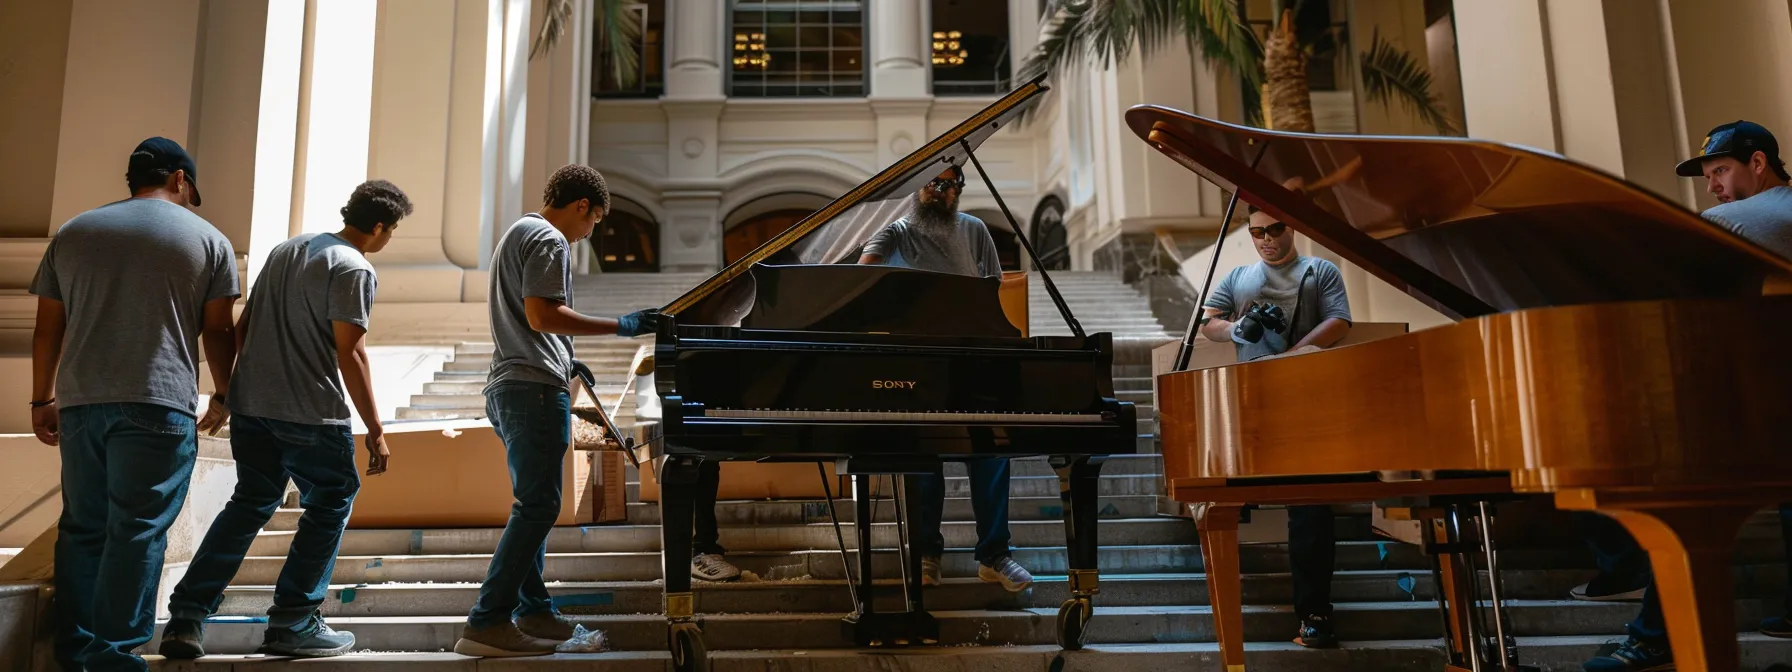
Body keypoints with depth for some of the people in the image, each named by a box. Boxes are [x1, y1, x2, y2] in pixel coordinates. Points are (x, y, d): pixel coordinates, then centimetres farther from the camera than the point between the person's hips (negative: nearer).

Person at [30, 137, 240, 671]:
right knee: (137, 531, -3)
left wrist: (41, 399, 20)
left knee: (82, 525, 13)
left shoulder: (73, 232, 15)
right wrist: (222, 396, 13)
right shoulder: (207, 239, 4)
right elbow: (218, 331, 2)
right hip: (158, 404, -4)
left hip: (79, 401, 4)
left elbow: (48, 328, 14)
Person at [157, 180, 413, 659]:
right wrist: (375, 430, -12)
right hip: (310, 413, -8)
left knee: (250, 503, 16)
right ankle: (292, 624, 8)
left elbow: (242, 326, 17)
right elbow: (350, 354, -15)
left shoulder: (285, 249, 15)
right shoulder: (354, 269, -10)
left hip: (249, 404, 8)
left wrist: (227, 390, 24)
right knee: (329, 506, 7)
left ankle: (186, 618, 13)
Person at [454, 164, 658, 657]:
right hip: (536, 390, -11)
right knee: (537, 508, -10)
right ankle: (487, 624, -10)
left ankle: (533, 610, 21)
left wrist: (564, 363, 30)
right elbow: (541, 315, -22)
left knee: (534, 505, 15)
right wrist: (620, 326, -22)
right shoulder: (549, 240, -10)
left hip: (510, 388, 11)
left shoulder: (517, 234, 23)